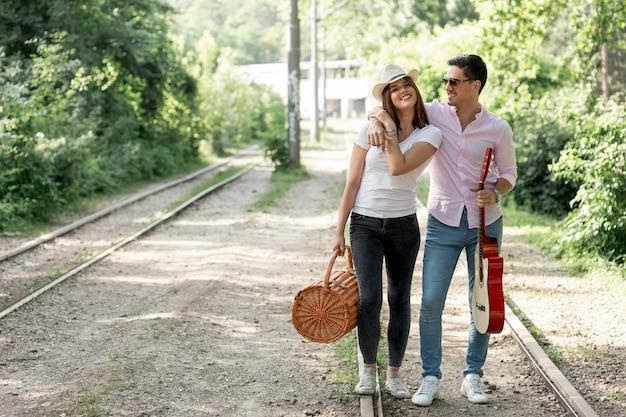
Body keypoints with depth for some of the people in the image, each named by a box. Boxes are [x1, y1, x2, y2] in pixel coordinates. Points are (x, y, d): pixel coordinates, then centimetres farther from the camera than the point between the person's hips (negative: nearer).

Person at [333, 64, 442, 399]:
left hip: (404, 224, 1)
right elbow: (352, 183, 0)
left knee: (400, 300, 6)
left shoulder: (430, 134, -2)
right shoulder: (370, 129, -1)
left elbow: (398, 167, -19)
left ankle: (394, 374, 19)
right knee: (369, 298, -10)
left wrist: (389, 132, -11)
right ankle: (368, 369, 10)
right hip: (365, 223, -1)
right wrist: (339, 231, -1)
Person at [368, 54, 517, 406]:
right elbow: (384, 107, 3)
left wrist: (495, 194, -15)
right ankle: (431, 377, 8)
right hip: (443, 223, 0)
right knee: (431, 304, -4)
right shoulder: (434, 113, -2)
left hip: (485, 225, 0)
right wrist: (379, 121, -20)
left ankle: (473, 376, 21)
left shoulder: (498, 129, -4)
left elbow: (509, 173, 6)